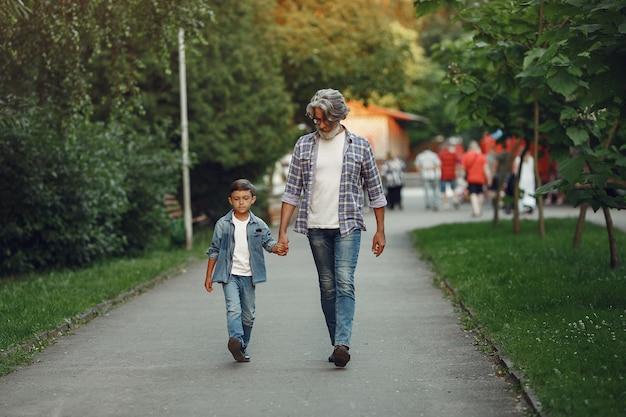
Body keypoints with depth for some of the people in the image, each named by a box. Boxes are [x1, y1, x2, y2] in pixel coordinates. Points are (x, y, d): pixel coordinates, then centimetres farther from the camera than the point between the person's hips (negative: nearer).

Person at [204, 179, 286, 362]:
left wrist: (276, 247, -27)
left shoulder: (258, 225, 2)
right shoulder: (223, 224, -1)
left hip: (249, 276, 3)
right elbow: (214, 251, 5)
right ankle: (235, 339, -40)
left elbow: (268, 241, -2)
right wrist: (209, 276, 5)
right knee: (233, 308, -22)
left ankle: (243, 347, 23)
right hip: (230, 274, -2)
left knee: (248, 314, 9)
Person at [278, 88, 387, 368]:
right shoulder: (304, 145, 6)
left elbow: (375, 191, 8)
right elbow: (292, 191, 6)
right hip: (316, 228, 3)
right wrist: (282, 232, 0)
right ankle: (338, 346, 13)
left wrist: (380, 230, 5)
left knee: (344, 282, -16)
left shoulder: (360, 146, 3)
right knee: (327, 286, 6)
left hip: (347, 226, -2)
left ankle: (342, 343, -24)